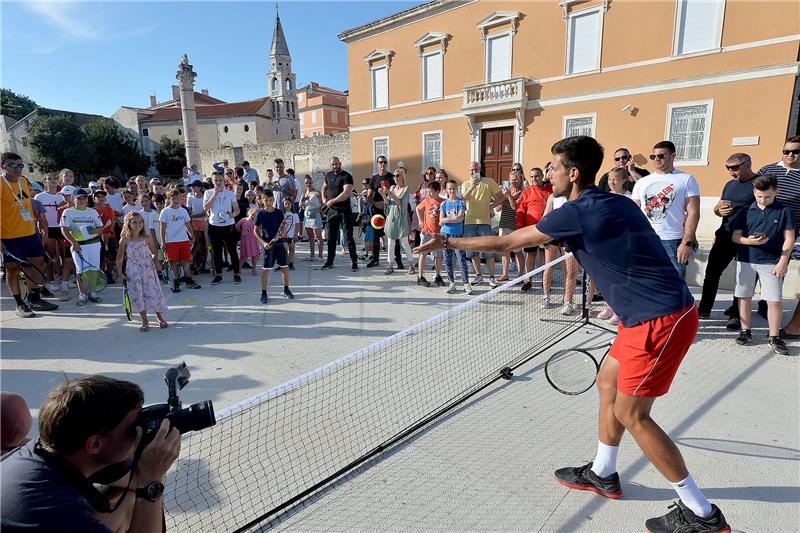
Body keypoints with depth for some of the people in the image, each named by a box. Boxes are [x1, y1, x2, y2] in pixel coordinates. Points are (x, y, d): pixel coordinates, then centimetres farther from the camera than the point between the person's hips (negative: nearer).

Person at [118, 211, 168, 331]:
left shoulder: (148, 238, -4)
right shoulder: (125, 240, -7)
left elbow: (154, 253, 8)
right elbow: (119, 258, 1)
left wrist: (156, 262, -10)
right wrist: (120, 273, -3)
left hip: (148, 270, 1)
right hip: (133, 272, 0)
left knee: (153, 292, 3)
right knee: (138, 295, 3)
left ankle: (159, 317, 25)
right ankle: (145, 321, 18)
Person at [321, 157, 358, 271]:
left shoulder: (346, 176, -10)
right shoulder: (328, 175, 12)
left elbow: (346, 194, -21)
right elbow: (324, 188, 31)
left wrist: (332, 201, -14)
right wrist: (324, 198, 12)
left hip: (344, 210, -6)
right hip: (332, 210, 6)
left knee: (348, 237, -3)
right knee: (330, 237, 9)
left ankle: (354, 262, 4)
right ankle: (329, 261, 18)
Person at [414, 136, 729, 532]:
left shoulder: (575, 213, -17)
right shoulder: (615, 203, 9)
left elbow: (504, 244, -11)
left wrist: (449, 242, 0)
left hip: (660, 319, -10)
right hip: (646, 313, 10)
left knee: (631, 414, 1)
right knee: (608, 383, 18)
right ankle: (602, 474, 36)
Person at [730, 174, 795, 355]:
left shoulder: (784, 211, 1)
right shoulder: (745, 212, 4)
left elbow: (789, 239, -1)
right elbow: (735, 236, 3)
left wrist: (783, 262, -8)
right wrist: (749, 241, -18)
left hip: (772, 263, -1)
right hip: (746, 261, 2)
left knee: (775, 300, -1)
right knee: (744, 297, 9)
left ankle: (774, 337, 11)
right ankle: (745, 331, 23)